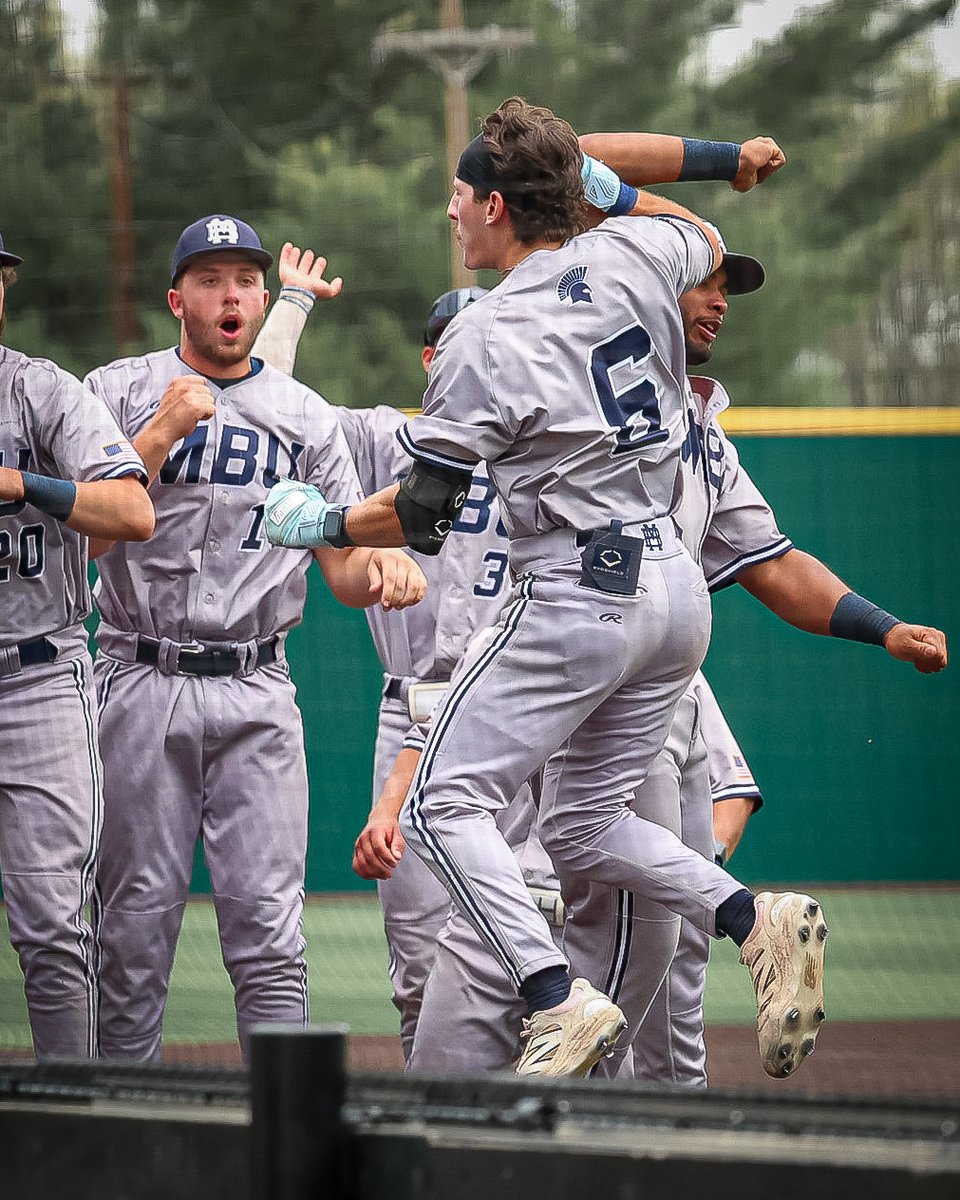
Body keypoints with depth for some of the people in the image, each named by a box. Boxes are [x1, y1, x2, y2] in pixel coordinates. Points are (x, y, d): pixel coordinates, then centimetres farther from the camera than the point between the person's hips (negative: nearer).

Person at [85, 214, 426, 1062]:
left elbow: (344, 568, 9)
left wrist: (384, 574, -14)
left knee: (268, 926, -5)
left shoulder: (307, 418, 12)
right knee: (137, 921, 0)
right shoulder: (119, 394, 6)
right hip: (142, 682, -1)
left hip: (256, 694, 1)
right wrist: (163, 432, -12)